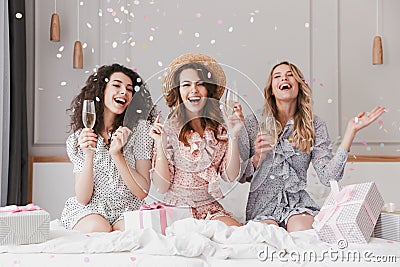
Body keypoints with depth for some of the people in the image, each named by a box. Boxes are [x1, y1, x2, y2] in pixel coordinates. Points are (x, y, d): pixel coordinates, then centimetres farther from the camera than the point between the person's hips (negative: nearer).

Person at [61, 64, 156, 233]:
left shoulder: (139, 128, -4)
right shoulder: (79, 138, 0)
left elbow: (143, 192, -9)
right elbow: (82, 199, -6)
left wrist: (117, 154, -21)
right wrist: (88, 155, -20)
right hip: (88, 211, 1)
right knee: (98, 229, -32)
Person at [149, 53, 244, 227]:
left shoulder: (220, 129, 3)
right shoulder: (168, 129, -4)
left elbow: (231, 176, -3)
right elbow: (161, 187, -6)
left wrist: (233, 137, -13)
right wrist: (160, 145, -18)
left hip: (209, 209, 1)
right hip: (174, 207, -1)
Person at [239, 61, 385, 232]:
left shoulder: (314, 125, 4)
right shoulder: (253, 122, 1)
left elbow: (328, 177, -9)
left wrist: (351, 131, -10)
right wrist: (257, 158, -18)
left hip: (298, 203, 1)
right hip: (263, 205, -1)